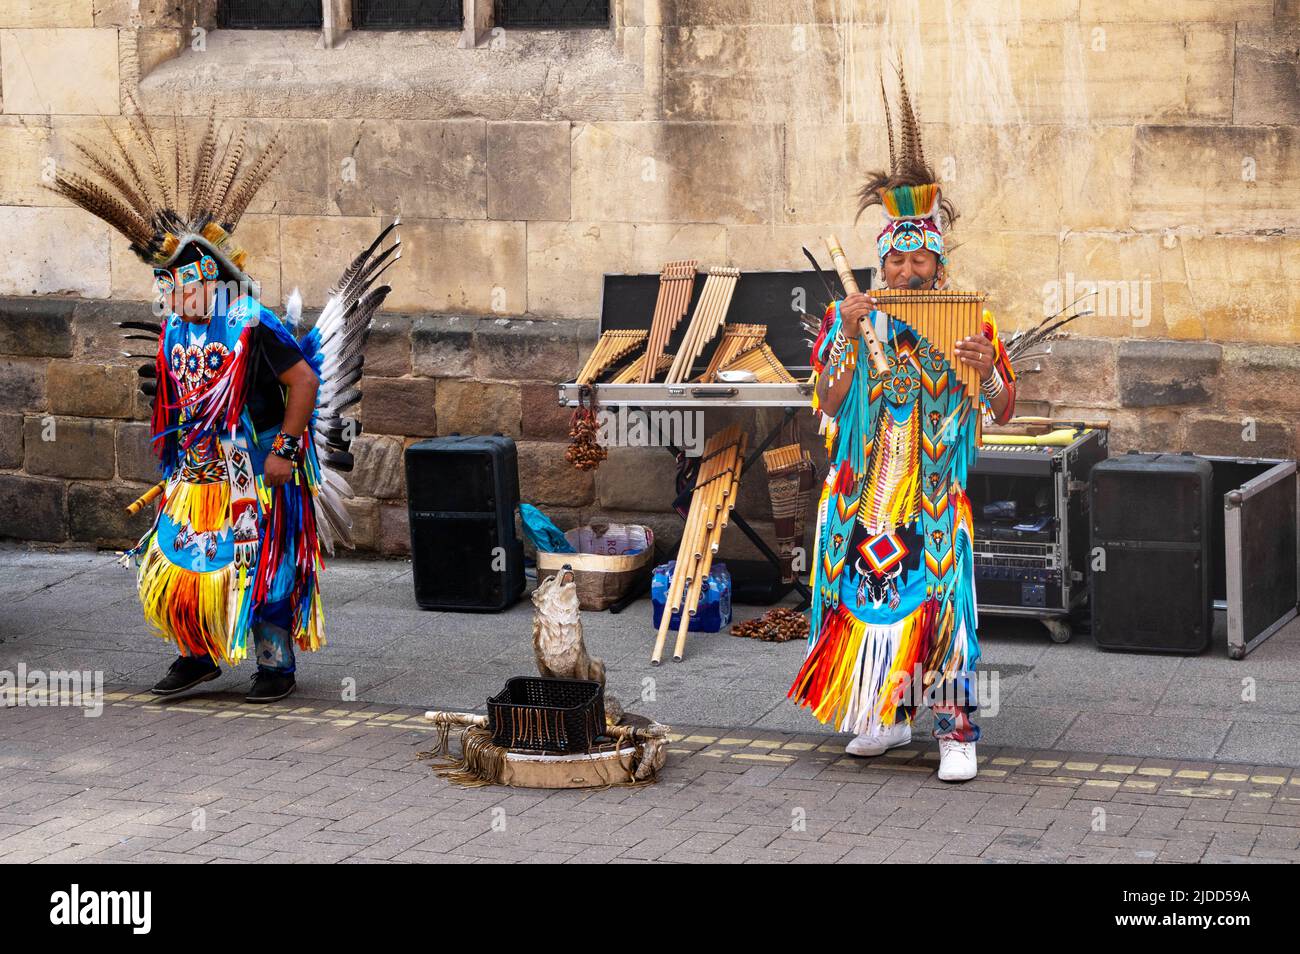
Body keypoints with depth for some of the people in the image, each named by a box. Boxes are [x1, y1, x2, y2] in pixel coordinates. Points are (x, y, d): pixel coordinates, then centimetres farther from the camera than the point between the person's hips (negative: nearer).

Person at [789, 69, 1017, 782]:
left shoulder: (968, 323, 3)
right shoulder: (848, 320, 4)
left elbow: (1005, 411, 2)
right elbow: (828, 407, -4)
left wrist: (987, 368, -19)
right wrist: (850, 336, -15)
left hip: (936, 499, -2)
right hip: (863, 495, 2)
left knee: (941, 602, -9)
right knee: (869, 596, 7)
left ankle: (956, 730, -6)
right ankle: (889, 716, 21)